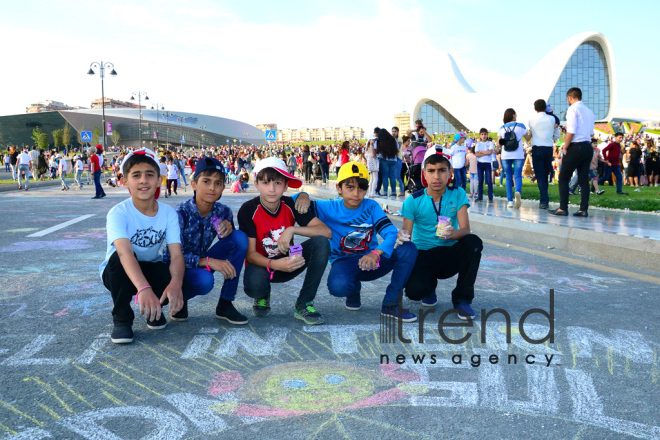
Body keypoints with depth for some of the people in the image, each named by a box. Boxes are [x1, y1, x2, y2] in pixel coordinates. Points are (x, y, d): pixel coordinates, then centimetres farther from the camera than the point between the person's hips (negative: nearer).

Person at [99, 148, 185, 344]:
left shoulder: (168, 213, -15)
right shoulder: (118, 213, -24)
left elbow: (177, 254, -25)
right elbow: (125, 252, -41)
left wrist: (175, 283, -47)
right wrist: (143, 288, -57)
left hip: (151, 269, 2)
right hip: (119, 272, -1)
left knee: (176, 279, -30)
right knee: (119, 257, -36)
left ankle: (154, 306, 6)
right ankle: (121, 318, -14)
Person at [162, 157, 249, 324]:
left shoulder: (223, 212, -8)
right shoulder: (180, 214, -23)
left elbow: (235, 244, 0)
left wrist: (229, 230, -23)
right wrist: (208, 261, -38)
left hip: (201, 264, 5)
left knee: (240, 237, -17)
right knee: (205, 280, -39)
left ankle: (225, 304, -11)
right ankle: (180, 299, -1)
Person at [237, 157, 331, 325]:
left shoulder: (291, 205, -10)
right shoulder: (248, 210, -17)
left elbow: (326, 232, -19)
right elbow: (250, 254, -19)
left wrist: (292, 229, -31)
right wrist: (274, 265, -38)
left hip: (287, 262, 3)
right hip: (262, 264, -2)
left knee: (321, 243, -24)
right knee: (253, 285, -38)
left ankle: (304, 304, -14)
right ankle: (263, 296, 5)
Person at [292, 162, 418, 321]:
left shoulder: (371, 207, -4)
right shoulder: (330, 208, -6)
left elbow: (392, 233, -18)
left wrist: (376, 253, -38)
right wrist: (302, 195, -36)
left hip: (371, 261, 2)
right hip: (344, 262, -1)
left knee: (409, 249, -23)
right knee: (338, 286, -38)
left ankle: (390, 304, -11)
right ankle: (354, 289, 5)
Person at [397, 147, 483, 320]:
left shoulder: (457, 194, -4)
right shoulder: (414, 201, -8)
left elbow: (465, 229, -13)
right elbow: (406, 233, -8)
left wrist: (452, 233, -37)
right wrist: (401, 238, -34)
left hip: (450, 256, 1)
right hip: (423, 256, -1)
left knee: (473, 242, -29)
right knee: (414, 291, -30)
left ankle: (462, 298, -10)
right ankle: (430, 286, 12)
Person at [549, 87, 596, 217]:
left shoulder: (573, 109, -8)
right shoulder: (590, 111, 16)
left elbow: (571, 131, -17)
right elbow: (591, 132, 19)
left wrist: (565, 147, -7)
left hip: (576, 147, -7)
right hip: (588, 147, 7)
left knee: (563, 178, 0)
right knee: (584, 179, 7)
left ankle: (563, 208, -4)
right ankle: (583, 209, 5)